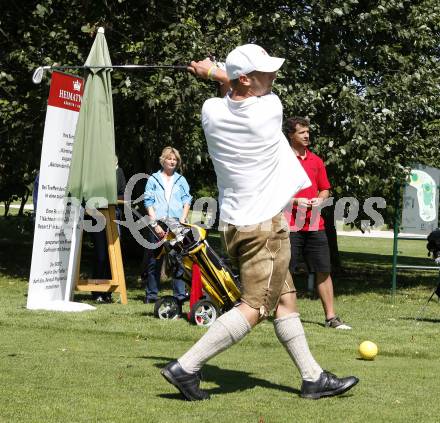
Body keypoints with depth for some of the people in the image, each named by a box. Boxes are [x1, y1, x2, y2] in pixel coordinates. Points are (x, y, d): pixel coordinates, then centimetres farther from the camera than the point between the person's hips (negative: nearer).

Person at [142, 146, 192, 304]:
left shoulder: (181, 180, 17)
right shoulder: (153, 179, 11)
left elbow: (187, 201, 12)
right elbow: (148, 202, 5)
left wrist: (182, 220, -3)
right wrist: (155, 224, -6)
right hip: (158, 224, -1)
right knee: (154, 260, 1)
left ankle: (180, 293, -4)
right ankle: (151, 294, 7)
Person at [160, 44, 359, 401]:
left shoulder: (211, 111, -2)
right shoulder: (269, 110, -17)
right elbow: (257, 91, 8)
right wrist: (213, 72, 16)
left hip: (235, 222, 8)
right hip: (264, 224, -8)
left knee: (286, 300, 13)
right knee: (254, 308, -6)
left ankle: (314, 377, 18)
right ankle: (185, 367, -10)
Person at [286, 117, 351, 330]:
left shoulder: (316, 161, 14)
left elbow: (325, 189, 22)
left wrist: (319, 200, 0)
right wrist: (295, 201, -15)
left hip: (315, 225, 5)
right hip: (290, 226, -5)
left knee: (323, 271, 3)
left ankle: (331, 317, 7)